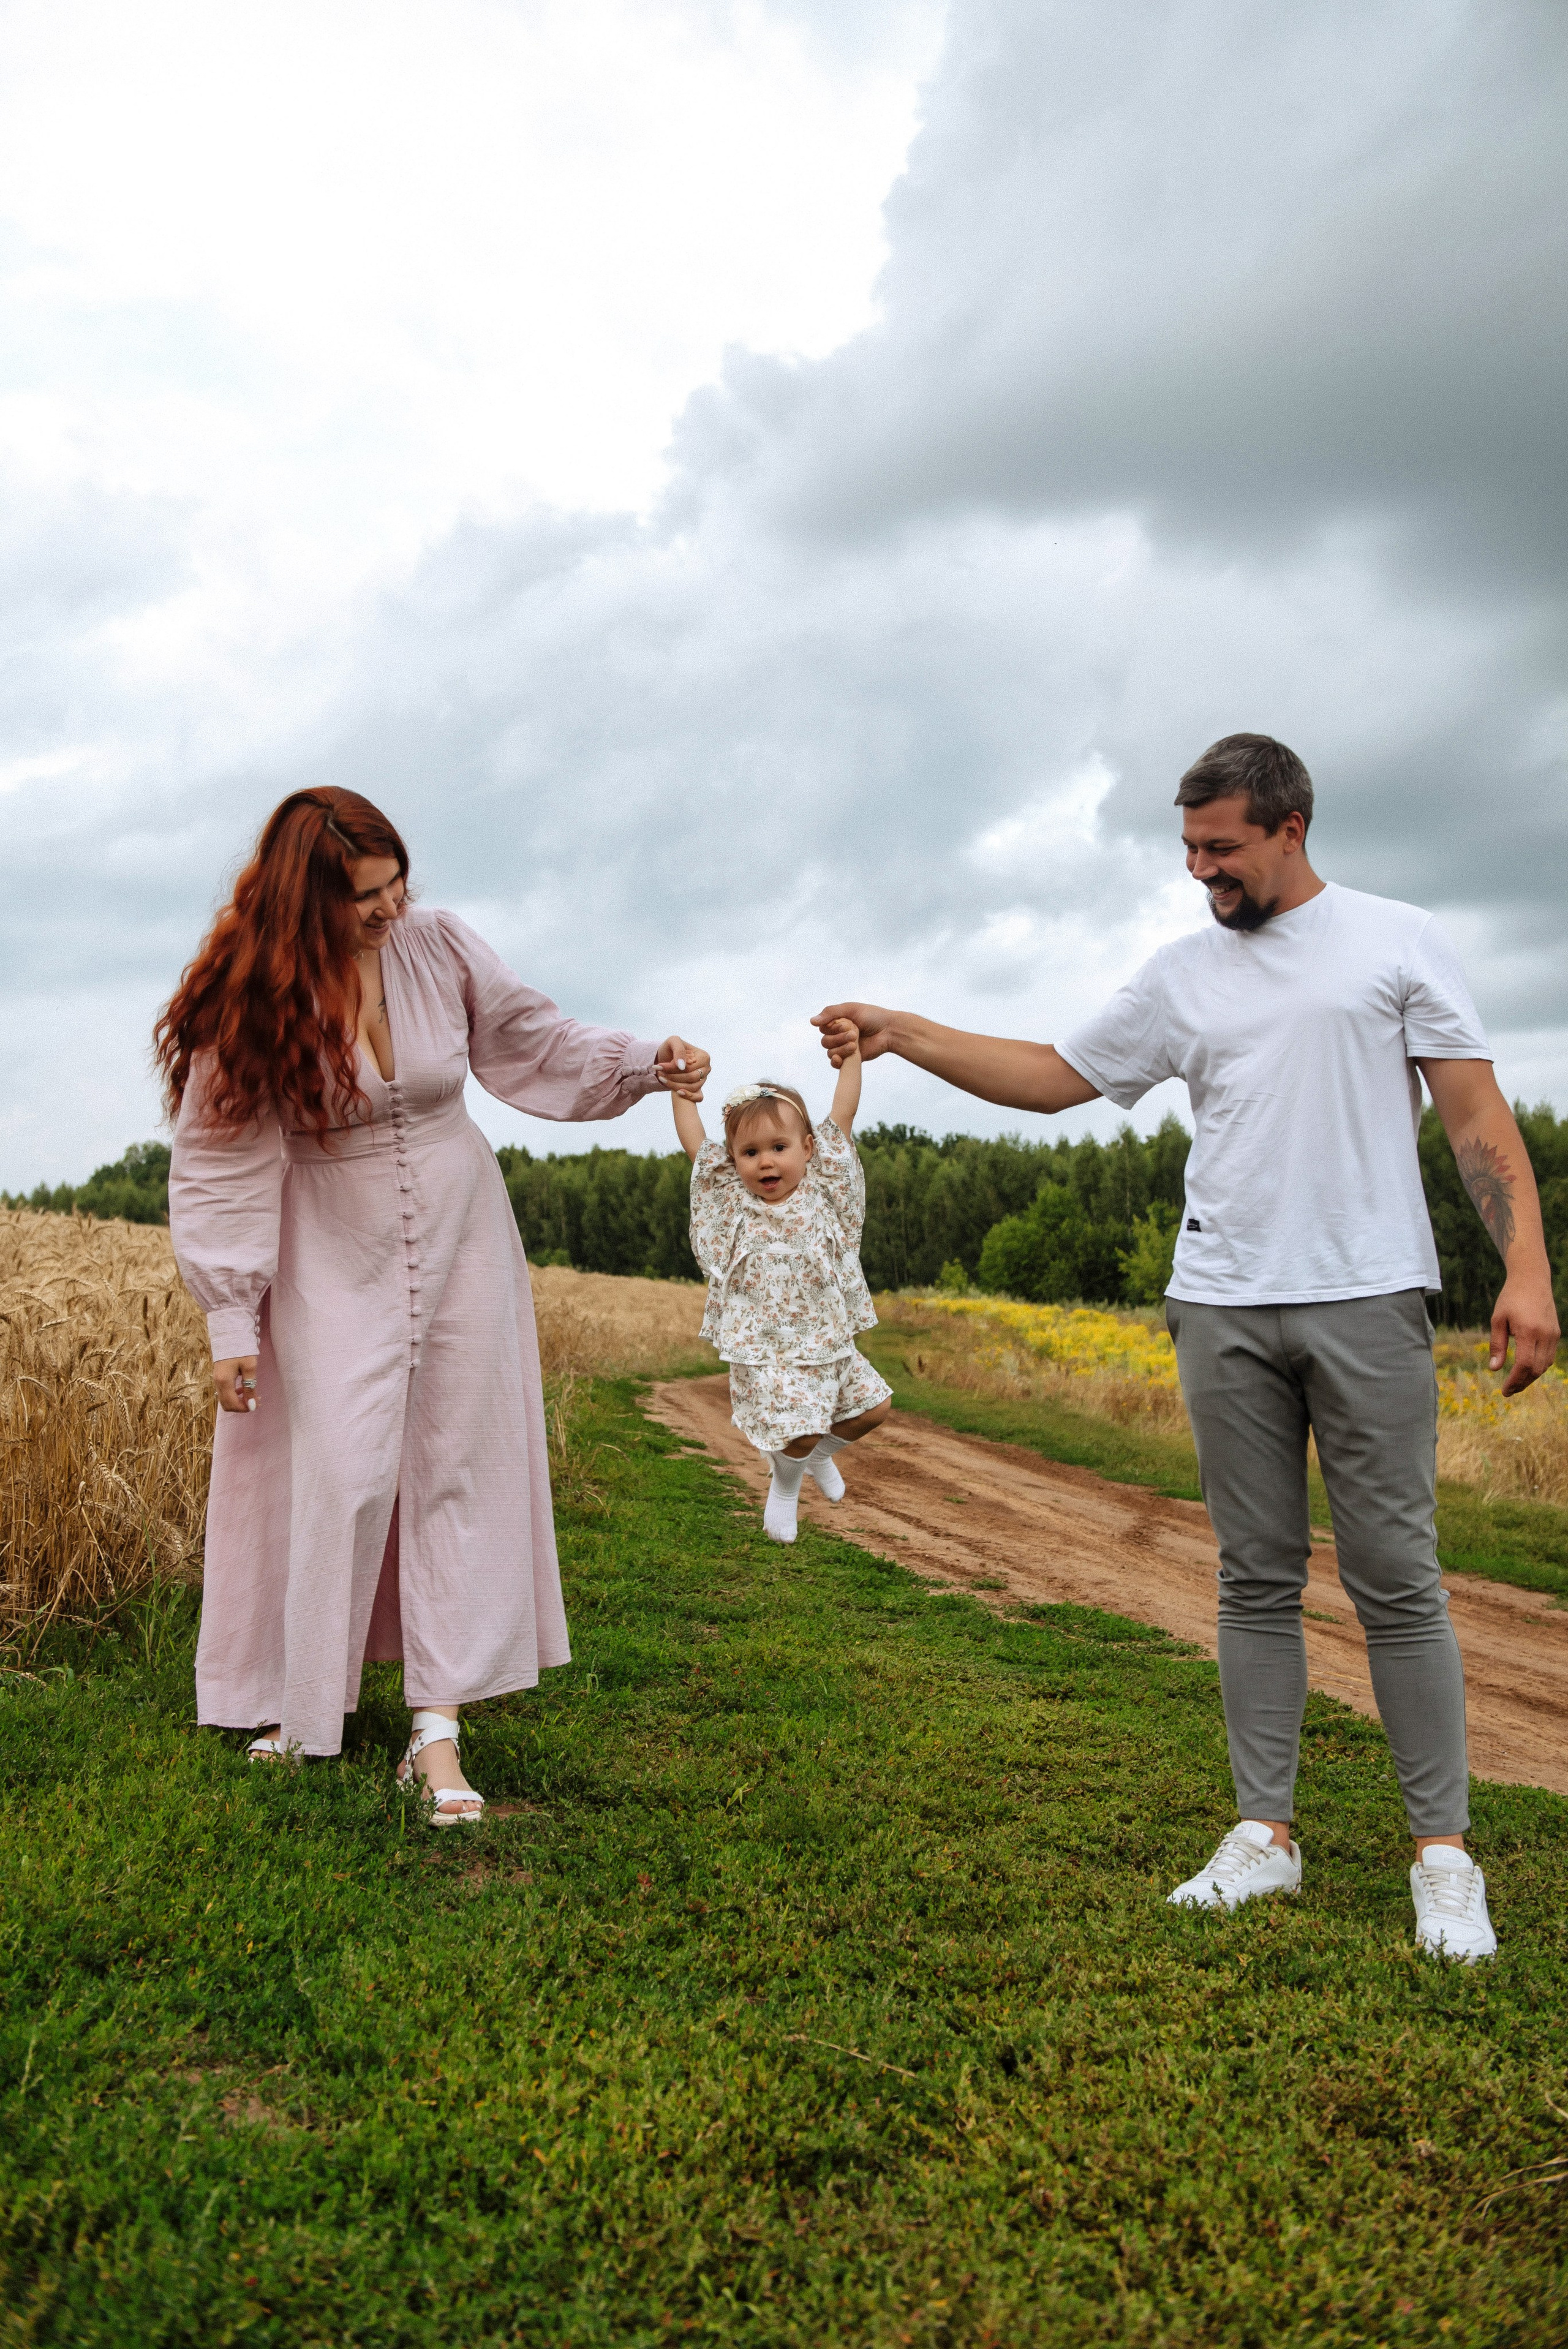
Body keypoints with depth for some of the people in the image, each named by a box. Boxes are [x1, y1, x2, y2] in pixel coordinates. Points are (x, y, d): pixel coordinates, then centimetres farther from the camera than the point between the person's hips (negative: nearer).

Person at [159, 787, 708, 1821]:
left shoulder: (442, 948, -9)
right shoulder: (252, 1002, -13)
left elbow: (534, 1040, 4)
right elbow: (225, 1163, -10)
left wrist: (647, 1063, -12)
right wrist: (233, 1317, -11)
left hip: (459, 1241, 3)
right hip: (333, 1262, -2)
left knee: (456, 1474, 2)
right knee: (337, 1477, -4)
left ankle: (439, 1726, 9)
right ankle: (307, 1710, 19)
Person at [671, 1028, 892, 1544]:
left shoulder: (821, 1192, -2)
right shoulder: (731, 1201, -6)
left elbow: (842, 1117, -5)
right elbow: (694, 1143, -6)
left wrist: (851, 1058, -8)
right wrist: (682, 1088, -8)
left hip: (829, 1342, 4)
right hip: (765, 1351, -4)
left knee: (874, 1406, 10)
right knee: (799, 1432, -13)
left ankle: (819, 1454, 38)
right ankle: (785, 1486, 20)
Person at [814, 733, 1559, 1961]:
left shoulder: (1399, 940, 3)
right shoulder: (1182, 974, 12)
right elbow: (1055, 1076, 16)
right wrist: (905, 1033, 8)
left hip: (1368, 1300, -3)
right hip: (1224, 1307, 4)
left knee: (1396, 1576, -1)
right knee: (1258, 1579, 8)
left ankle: (1444, 1852, 11)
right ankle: (1267, 1831, 17)